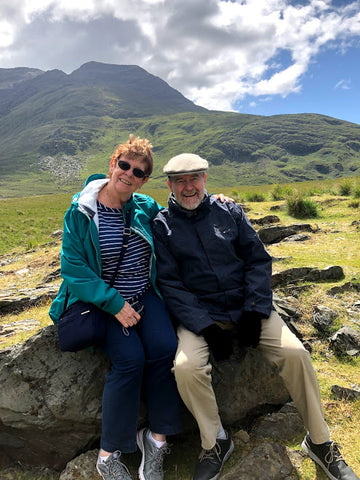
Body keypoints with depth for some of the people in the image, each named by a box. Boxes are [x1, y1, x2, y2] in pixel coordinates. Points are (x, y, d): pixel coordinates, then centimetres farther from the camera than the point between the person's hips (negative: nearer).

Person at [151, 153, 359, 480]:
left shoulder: (230, 212, 6)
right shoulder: (162, 226, 0)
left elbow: (258, 260, 4)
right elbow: (169, 284, -6)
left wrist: (254, 311, -9)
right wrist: (206, 327, -16)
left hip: (246, 305, 2)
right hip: (199, 313, -1)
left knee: (295, 352, -15)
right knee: (186, 366, -26)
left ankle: (319, 441, 10)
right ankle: (215, 442, 2)